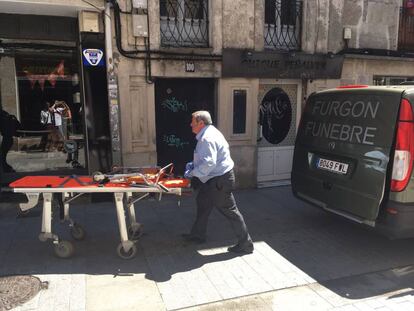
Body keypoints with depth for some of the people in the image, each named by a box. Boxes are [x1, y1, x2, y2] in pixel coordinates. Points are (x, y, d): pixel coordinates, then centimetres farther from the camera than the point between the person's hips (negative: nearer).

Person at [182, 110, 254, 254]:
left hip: (220, 179, -11)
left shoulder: (207, 138, -22)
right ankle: (198, 235, 37)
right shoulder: (209, 132, 11)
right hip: (215, 178, 11)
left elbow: (209, 163, -30)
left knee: (229, 210, -3)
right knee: (203, 203, 21)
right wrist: (194, 164, 12)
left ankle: (246, 244, 9)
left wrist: (192, 173, -19)